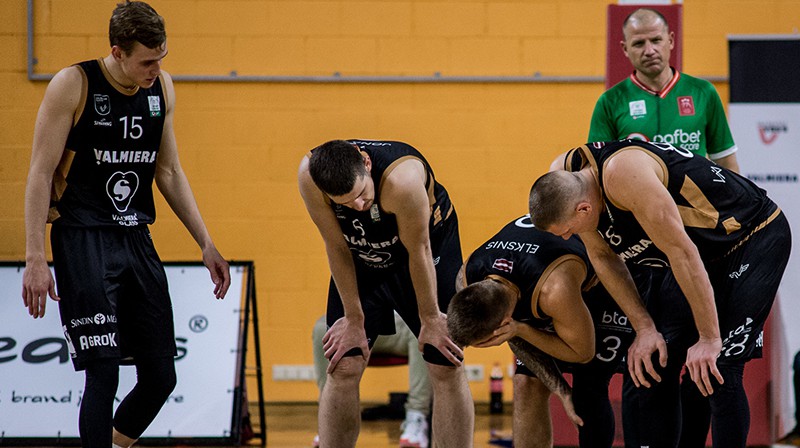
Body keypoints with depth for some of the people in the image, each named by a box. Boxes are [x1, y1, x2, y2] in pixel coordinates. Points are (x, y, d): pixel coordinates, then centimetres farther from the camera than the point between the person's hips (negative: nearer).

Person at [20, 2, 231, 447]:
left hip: (138, 241, 6)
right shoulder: (73, 86, -10)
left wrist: (206, 243, 13)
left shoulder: (162, 88, 7)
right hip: (83, 242, -6)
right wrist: (35, 258, -15)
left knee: (161, 376, 6)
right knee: (103, 373, -12)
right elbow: (41, 173, -9)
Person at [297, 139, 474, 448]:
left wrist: (430, 319, -14)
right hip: (361, 259, 3)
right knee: (343, 369, -5)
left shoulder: (402, 179, -40)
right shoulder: (309, 176, -30)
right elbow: (337, 247, -17)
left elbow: (418, 252, -26)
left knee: (447, 370, -5)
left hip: (429, 246, -3)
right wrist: (354, 319, -11)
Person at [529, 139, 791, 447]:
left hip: (758, 237, -9)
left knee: (718, 371, -17)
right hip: (704, 252, 9)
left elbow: (682, 252, -32)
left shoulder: (623, 174, -36)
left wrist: (709, 338, -27)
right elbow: (602, 257, 2)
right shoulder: (564, 179, -11)